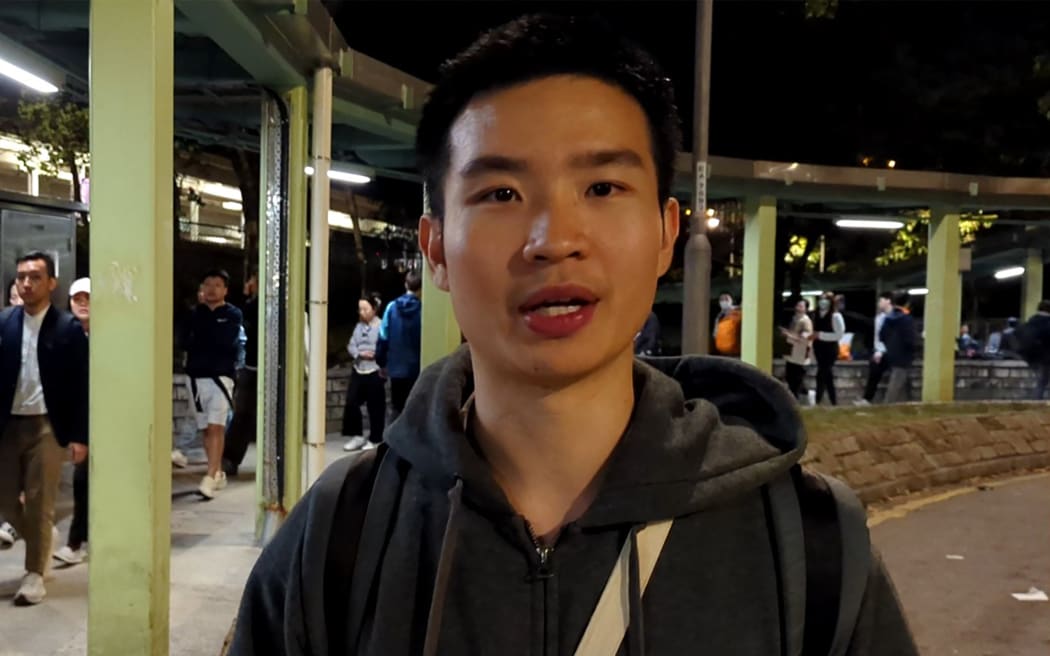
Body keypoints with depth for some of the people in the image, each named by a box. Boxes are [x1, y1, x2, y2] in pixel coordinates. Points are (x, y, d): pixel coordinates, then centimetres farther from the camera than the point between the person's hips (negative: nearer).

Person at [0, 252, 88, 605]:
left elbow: (81, 385, -5)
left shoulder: (69, 328, -6)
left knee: (39, 504, 2)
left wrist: (79, 436, -9)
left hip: (47, 426, -4)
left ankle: (34, 574, 16)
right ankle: (44, 539, 37)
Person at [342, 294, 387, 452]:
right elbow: (351, 346, 9)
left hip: (374, 372, -6)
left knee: (375, 407, 3)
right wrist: (360, 353, -10)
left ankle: (375, 439, 15)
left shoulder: (381, 326, -10)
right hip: (358, 371, 7)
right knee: (351, 403, 4)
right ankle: (357, 436, 18)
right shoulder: (358, 326, 12)